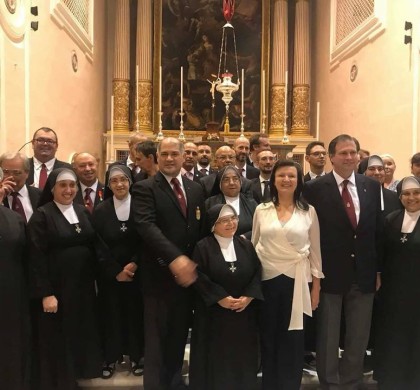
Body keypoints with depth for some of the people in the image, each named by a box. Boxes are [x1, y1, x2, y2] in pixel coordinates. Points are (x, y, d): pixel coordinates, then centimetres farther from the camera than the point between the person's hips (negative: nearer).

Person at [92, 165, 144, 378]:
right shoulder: (100, 210, -1)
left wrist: (135, 263, -13)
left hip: (136, 270, -1)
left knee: (135, 312, 7)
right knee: (110, 313, 7)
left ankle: (136, 356, 24)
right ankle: (111, 357, 23)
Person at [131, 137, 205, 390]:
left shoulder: (196, 189, 10)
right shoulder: (145, 188, -7)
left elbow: (202, 230, 13)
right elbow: (146, 226, -22)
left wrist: (196, 264, 4)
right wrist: (175, 259, -32)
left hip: (189, 272, 5)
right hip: (160, 274, -5)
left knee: (180, 334, 18)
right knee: (157, 336, 8)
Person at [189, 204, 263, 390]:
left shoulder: (246, 245, 6)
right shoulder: (203, 247, -6)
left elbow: (258, 273, 2)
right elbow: (198, 277, -12)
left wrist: (249, 297, -12)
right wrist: (220, 298, -16)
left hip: (244, 312, 3)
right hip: (213, 313, -3)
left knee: (242, 356, 11)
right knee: (216, 357, 5)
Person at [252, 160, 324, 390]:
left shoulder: (309, 211, 1)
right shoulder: (261, 210, 3)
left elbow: (315, 251, 4)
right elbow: (254, 246, 7)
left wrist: (316, 287, 2)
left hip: (296, 281, -1)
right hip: (266, 280, 1)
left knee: (293, 340, 6)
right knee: (267, 337, 10)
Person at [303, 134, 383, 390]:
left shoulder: (372, 186, 5)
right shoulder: (315, 188, -7)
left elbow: (378, 230, 7)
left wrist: (379, 270, 7)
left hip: (364, 274, 4)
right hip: (330, 273, -3)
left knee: (359, 338, 16)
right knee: (328, 337, 11)